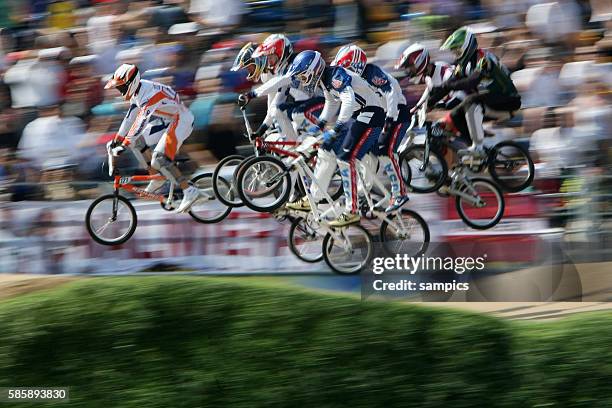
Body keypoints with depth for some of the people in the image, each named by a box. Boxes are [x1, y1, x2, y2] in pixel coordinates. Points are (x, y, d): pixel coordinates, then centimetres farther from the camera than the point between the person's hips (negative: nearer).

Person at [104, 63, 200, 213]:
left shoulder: (150, 94, -29)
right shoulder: (137, 91, 1)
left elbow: (141, 121, -35)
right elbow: (130, 116, 10)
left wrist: (124, 145, -38)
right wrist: (117, 139, 9)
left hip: (182, 121, -10)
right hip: (167, 121, 10)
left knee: (159, 160, -21)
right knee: (136, 140, 2)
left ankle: (190, 191, -16)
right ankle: (157, 178, 9)